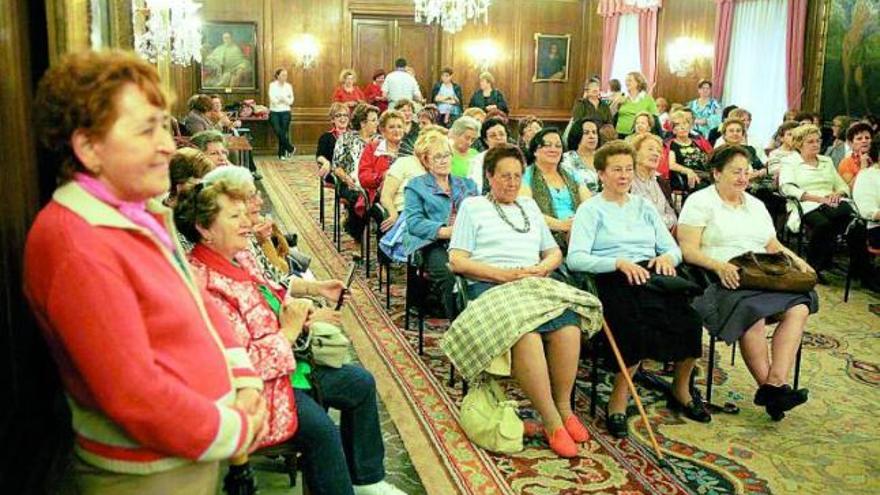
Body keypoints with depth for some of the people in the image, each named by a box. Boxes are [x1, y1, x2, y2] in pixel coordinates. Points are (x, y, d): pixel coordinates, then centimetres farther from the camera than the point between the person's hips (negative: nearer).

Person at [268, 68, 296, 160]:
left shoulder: (289, 86, 5)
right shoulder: (272, 85, -1)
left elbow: (291, 101, 0)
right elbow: (273, 99, -10)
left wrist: (281, 98, -14)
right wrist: (285, 99, -13)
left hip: (285, 112, 1)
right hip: (274, 112, -1)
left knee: (284, 133, -1)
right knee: (278, 132, -14)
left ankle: (282, 154, 10)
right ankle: (290, 148, 3)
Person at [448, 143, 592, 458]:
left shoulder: (530, 206, 30)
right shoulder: (472, 206, 14)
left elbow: (555, 252, 27)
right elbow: (457, 261, 3)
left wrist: (544, 267, 2)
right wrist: (502, 274, -10)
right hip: (489, 287, -4)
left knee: (568, 325, -30)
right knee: (525, 332, -36)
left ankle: (564, 408, -16)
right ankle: (552, 421, -28)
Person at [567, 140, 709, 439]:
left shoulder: (644, 206, 25)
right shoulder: (590, 210, 8)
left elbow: (674, 249, 20)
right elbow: (575, 258, -7)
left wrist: (667, 257, -4)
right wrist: (619, 262, -20)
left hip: (653, 274, 5)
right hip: (614, 279, -5)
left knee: (689, 318, -24)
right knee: (640, 324, -35)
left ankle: (681, 390, -1)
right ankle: (619, 400, -19)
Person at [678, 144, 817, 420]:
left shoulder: (756, 205, 25)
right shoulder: (700, 202, 3)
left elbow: (774, 247, 25)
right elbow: (688, 250, -8)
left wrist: (796, 261, 5)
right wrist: (719, 266, -24)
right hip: (720, 281, -6)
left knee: (799, 307, -21)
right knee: (753, 314, -34)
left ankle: (776, 383, -28)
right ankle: (767, 385, -20)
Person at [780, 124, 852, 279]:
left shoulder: (827, 161, 29)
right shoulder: (790, 163, 11)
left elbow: (843, 186, 25)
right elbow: (787, 188, -8)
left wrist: (838, 193, -1)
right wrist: (818, 198, -17)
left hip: (831, 203, 5)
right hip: (807, 205, -5)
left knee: (847, 212, -33)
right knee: (823, 223, -39)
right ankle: (813, 265, -18)